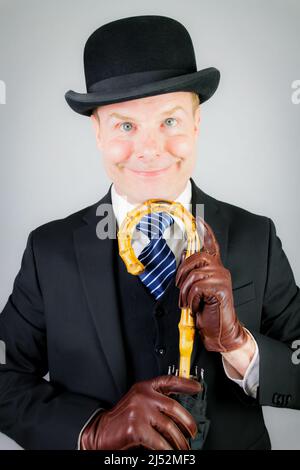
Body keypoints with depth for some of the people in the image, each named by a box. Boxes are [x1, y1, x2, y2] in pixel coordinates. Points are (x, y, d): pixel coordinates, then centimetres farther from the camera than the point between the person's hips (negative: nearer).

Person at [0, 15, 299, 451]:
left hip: (236, 444, 1)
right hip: (100, 450, 0)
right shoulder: (51, 250, -14)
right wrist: (93, 428, -26)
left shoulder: (257, 239, -14)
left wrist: (236, 343, -30)